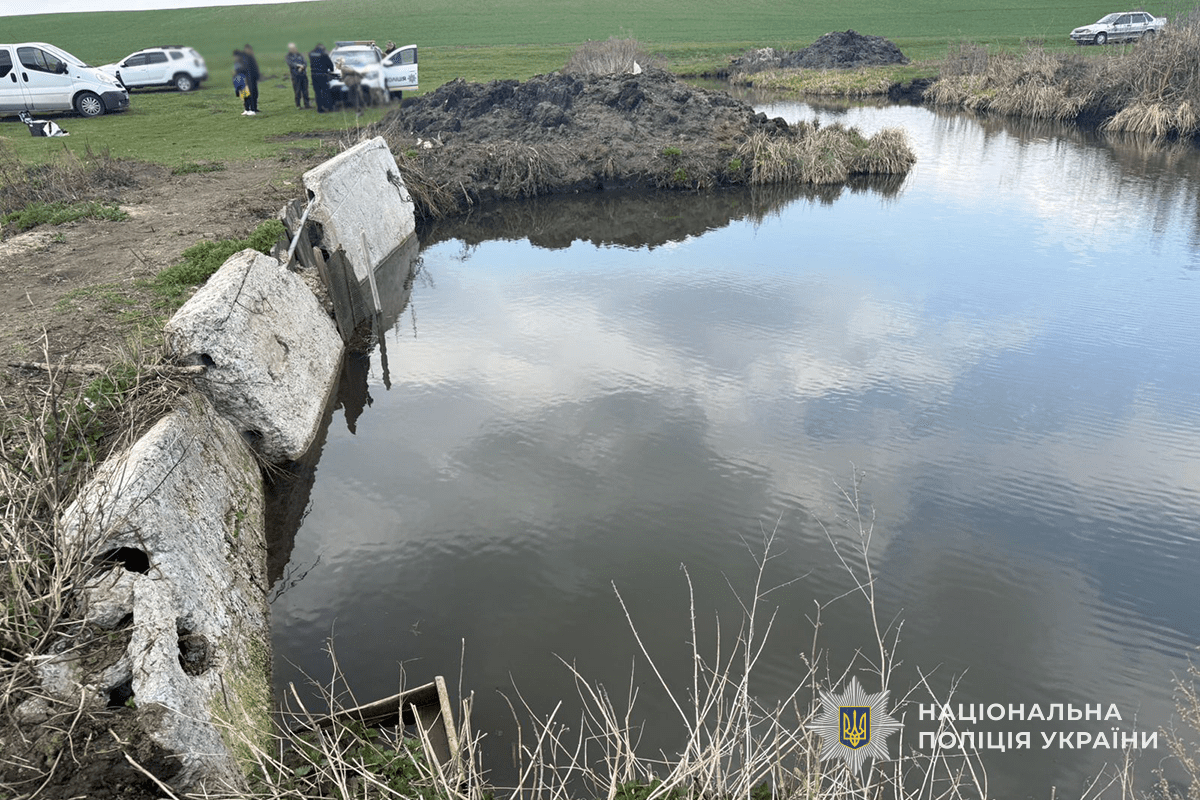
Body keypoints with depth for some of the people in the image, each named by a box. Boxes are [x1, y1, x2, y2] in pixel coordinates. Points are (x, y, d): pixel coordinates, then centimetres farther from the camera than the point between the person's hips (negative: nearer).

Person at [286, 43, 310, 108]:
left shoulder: (300, 55, 16)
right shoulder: (289, 56, 7)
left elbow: (305, 63, 6)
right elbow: (291, 64, -10)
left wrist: (302, 67, -14)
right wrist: (299, 65, -22)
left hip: (303, 74, 3)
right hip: (296, 76, -3)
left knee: (305, 90, 2)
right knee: (297, 91, -4)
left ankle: (306, 104, 7)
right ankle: (298, 105, 3)